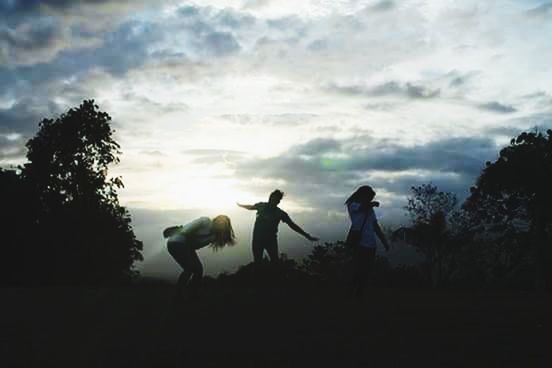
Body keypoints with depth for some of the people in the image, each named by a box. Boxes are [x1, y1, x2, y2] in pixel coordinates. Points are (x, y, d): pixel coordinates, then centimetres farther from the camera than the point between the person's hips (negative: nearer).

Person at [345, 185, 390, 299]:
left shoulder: (370, 209, 19)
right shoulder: (353, 205, 3)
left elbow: (376, 226, 18)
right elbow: (363, 207, -16)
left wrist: (384, 241, 11)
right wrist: (374, 204, 3)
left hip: (371, 244, 6)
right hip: (360, 243, -6)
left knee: (367, 272, 7)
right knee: (358, 271, -8)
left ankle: (359, 295, 15)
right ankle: (354, 294, -1)